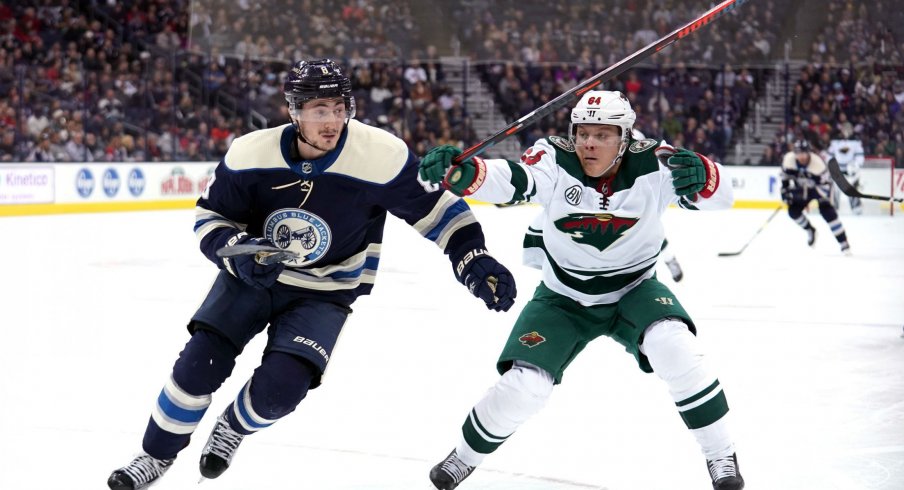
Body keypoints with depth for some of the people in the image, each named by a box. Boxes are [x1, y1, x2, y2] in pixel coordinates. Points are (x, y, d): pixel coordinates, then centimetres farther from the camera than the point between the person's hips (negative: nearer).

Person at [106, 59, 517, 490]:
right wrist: (238, 252, -24)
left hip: (324, 293, -1)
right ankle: (157, 454, 16)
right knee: (199, 365, -10)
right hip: (251, 275, 1)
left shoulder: (381, 156, -25)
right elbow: (211, 215, -5)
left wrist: (474, 260, -20)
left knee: (278, 388, -17)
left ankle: (232, 429, 19)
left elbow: (434, 207, -13)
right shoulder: (250, 154, -19)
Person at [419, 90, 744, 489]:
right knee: (523, 386, -10)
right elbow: (502, 179, -40)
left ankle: (721, 457, -11)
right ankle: (465, 457, 20)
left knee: (673, 346, -28)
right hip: (564, 298, 0)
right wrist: (458, 171, -62)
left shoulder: (652, 165, -21)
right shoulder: (554, 162, -23)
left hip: (634, 289, 0)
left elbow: (720, 194, -29)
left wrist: (700, 175, -53)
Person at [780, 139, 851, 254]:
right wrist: (785, 190, -5)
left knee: (827, 212, -21)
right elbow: (785, 175, -1)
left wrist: (824, 195, -44)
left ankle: (844, 243, -17)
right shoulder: (788, 159, -22)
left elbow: (825, 183, -29)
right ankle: (810, 230, 23)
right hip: (801, 188, 5)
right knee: (793, 211, -8)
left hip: (819, 187, -5)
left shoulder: (818, 163, -35)